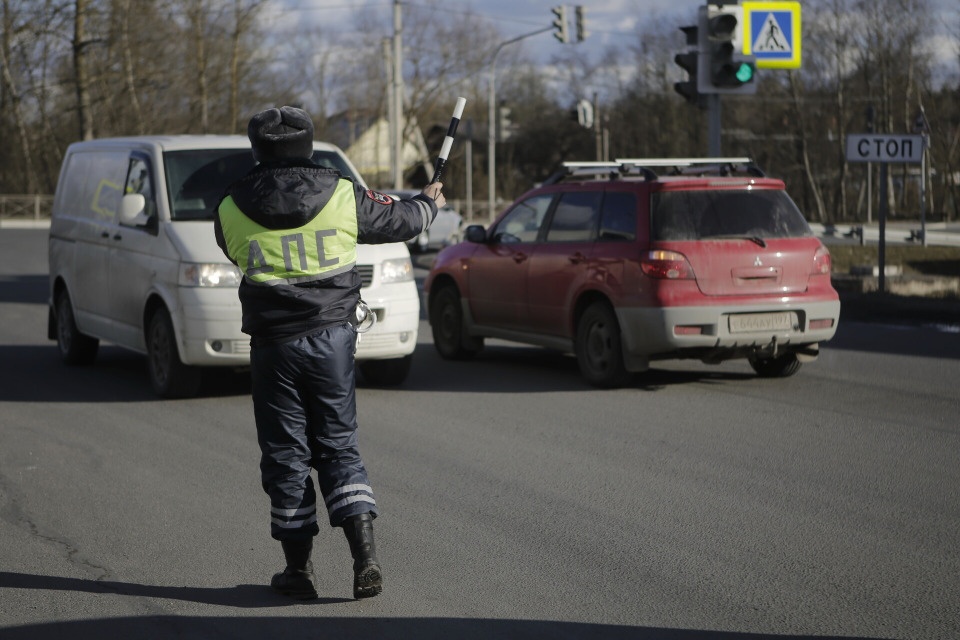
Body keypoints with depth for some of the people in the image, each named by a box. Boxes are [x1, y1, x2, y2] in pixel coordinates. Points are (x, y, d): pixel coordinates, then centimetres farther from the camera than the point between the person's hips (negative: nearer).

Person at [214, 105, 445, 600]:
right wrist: (428, 203, 33)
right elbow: (399, 222, 10)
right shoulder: (343, 196, -4)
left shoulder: (231, 210, -4)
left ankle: (298, 569, 11)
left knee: (285, 456, 8)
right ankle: (365, 556, -4)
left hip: (273, 346, -1)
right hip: (332, 339, 1)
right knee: (340, 447, 9)